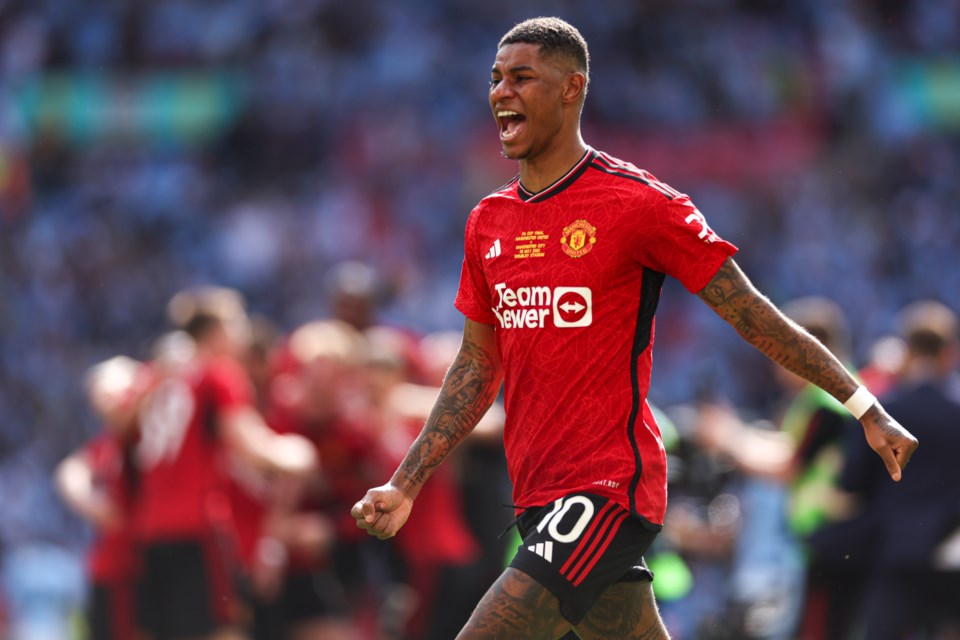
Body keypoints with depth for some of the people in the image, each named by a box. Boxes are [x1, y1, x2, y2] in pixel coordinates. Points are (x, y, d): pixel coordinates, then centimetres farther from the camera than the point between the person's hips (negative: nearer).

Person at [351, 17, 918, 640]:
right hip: (539, 499, 7)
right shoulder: (489, 221, 12)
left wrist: (866, 408, -4)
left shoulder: (637, 203, -8)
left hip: (610, 491, -7)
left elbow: (754, 315, -4)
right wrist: (405, 486, 15)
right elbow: (477, 367, 21)